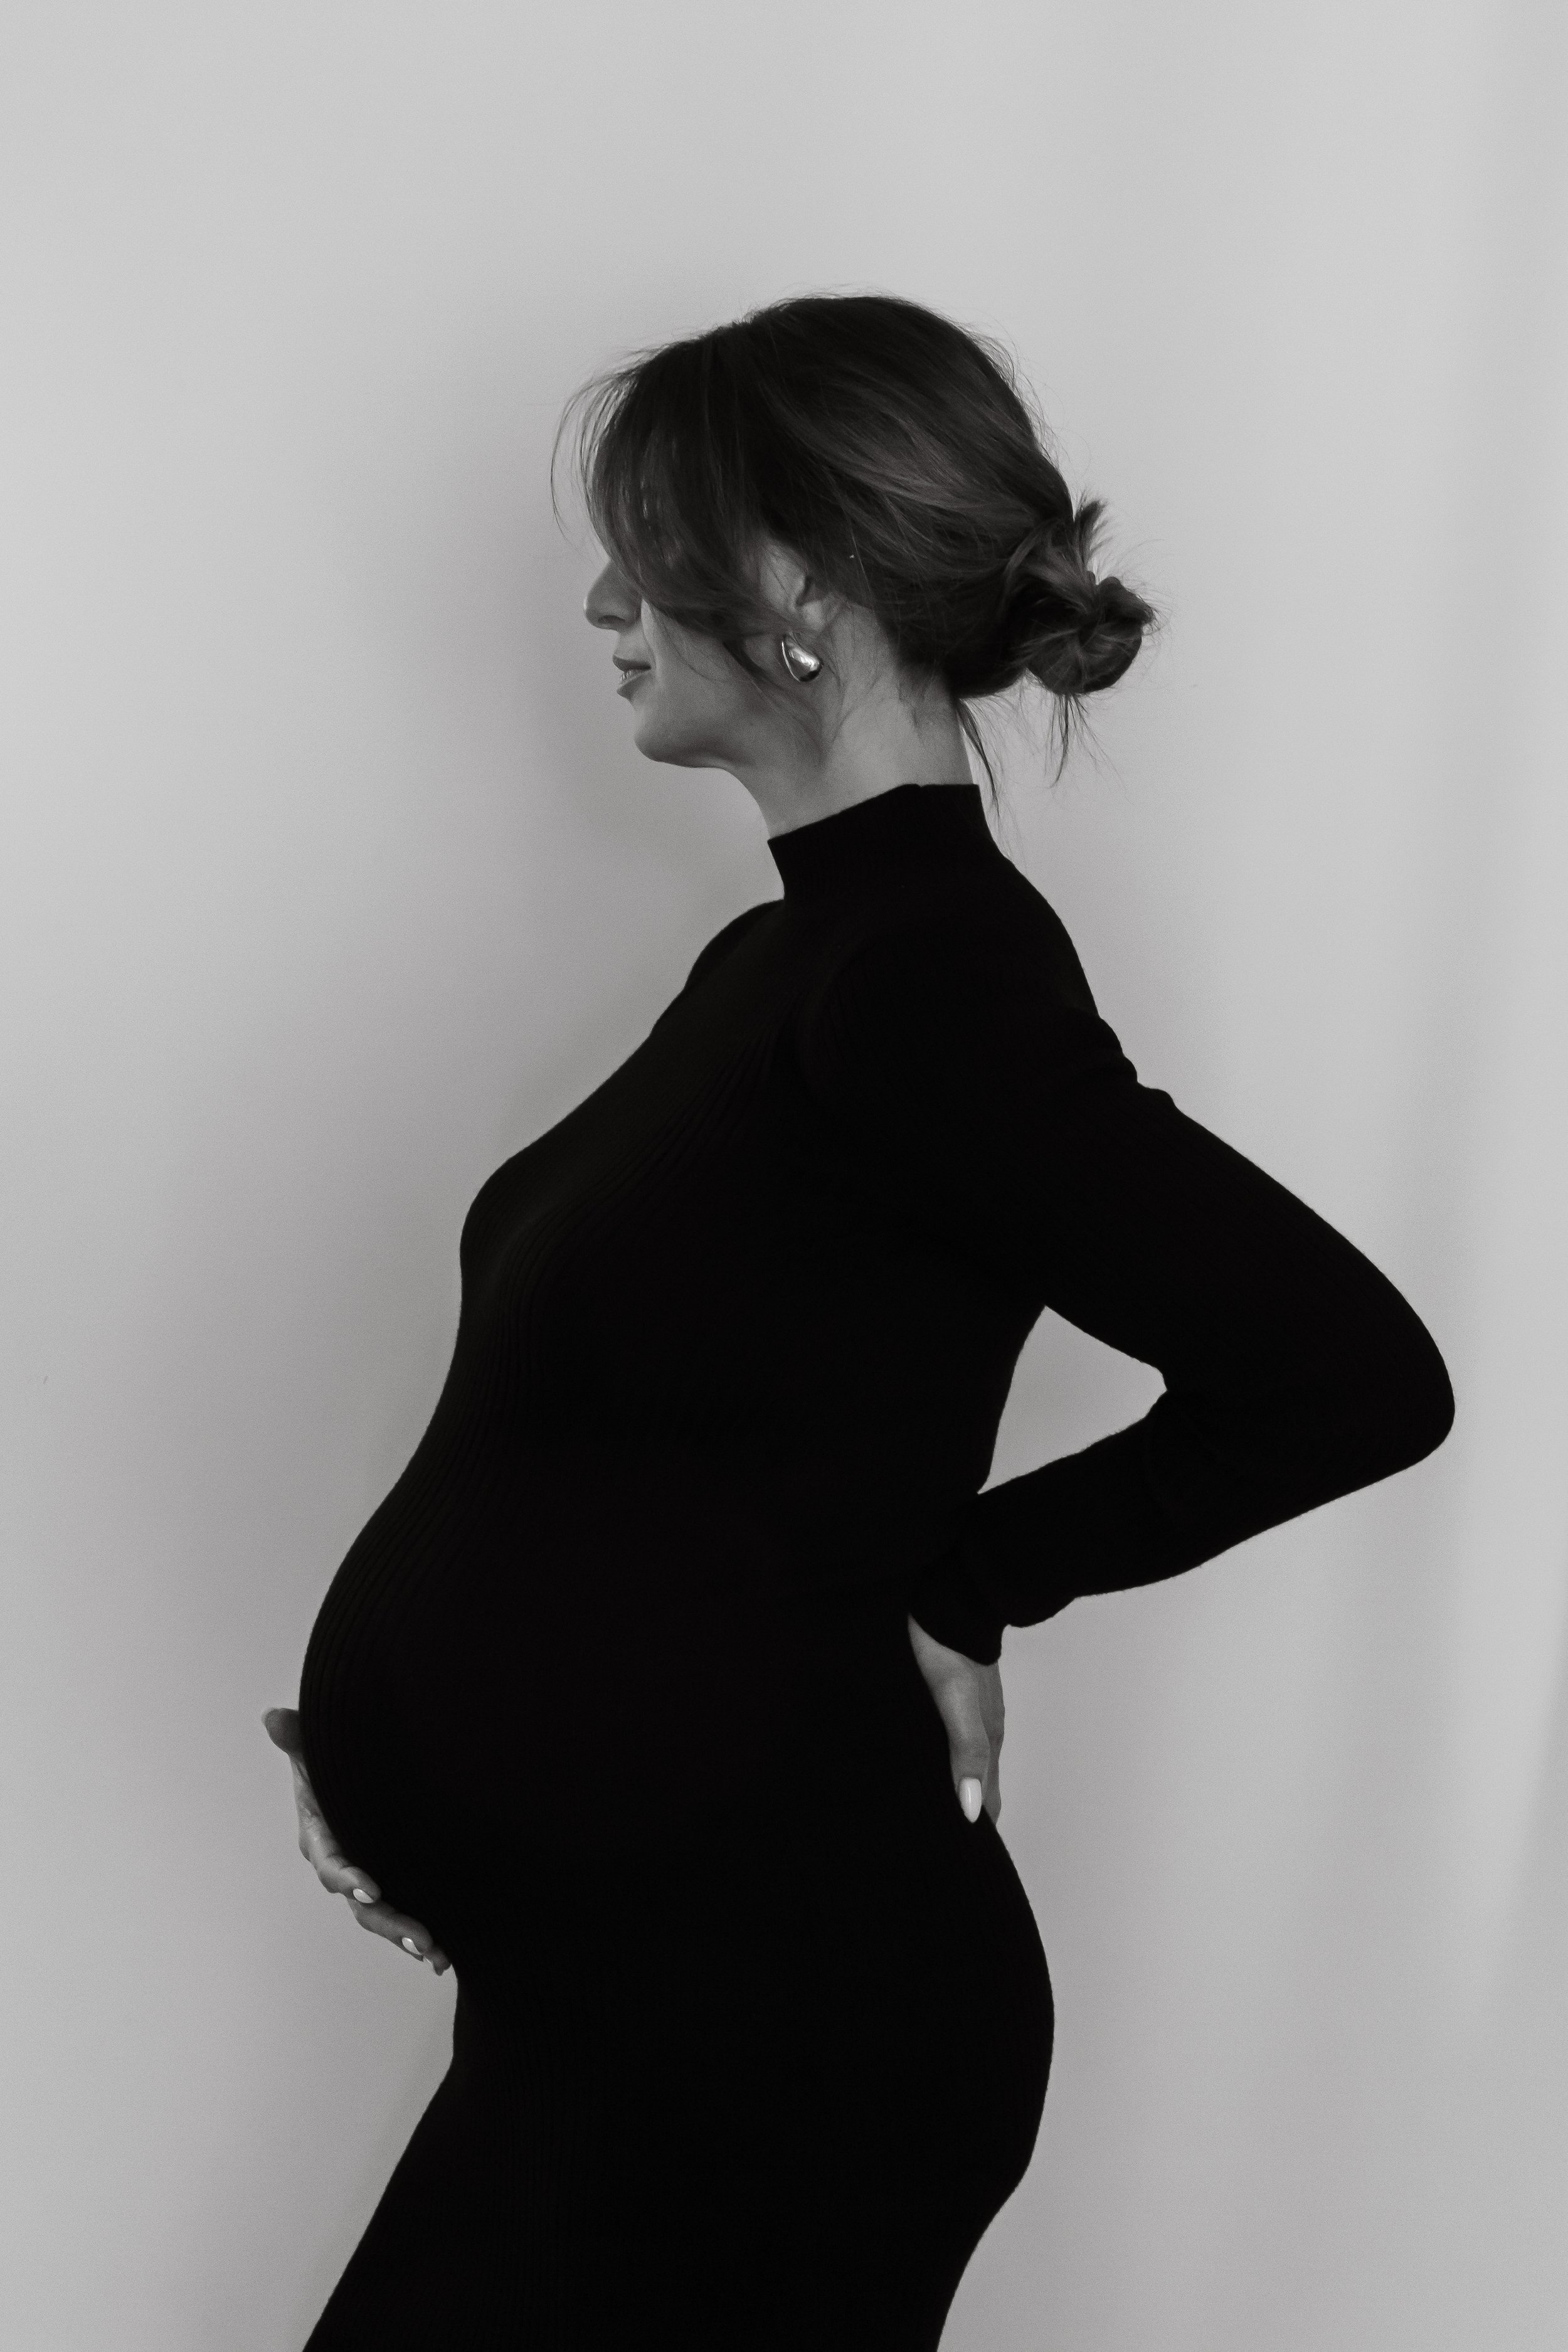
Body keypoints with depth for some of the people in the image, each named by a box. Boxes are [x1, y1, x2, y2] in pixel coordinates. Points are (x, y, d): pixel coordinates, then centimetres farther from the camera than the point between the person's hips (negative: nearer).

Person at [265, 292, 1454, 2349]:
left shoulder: (926, 978, -20)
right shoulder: (806, 954, 8)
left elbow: (1356, 1376, -23)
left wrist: (962, 1585, -13)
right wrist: (390, 1723, 2)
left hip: (771, 2019, -9)